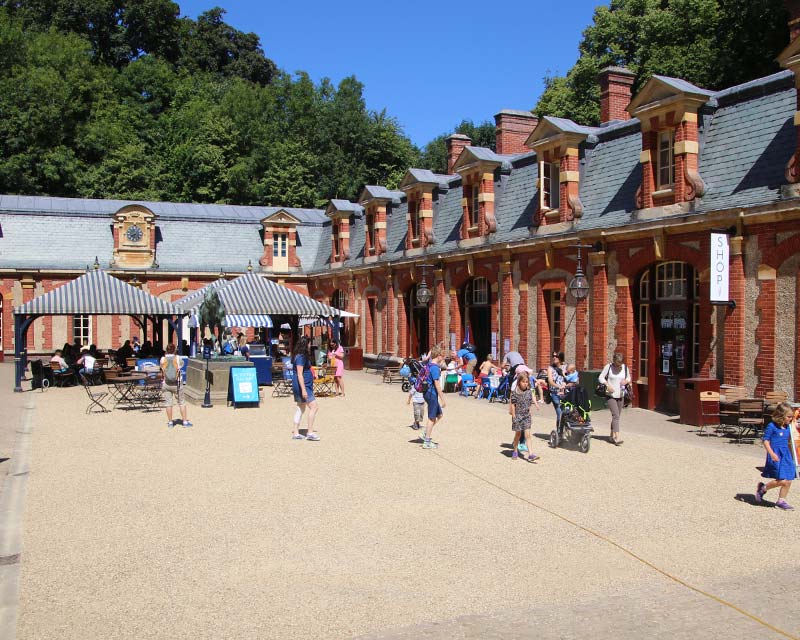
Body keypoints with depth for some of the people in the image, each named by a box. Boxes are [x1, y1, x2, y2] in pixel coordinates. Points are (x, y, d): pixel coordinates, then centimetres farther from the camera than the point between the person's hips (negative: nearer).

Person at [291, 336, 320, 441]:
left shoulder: (302, 356, 13)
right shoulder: (301, 357, -17)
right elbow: (299, 374, -22)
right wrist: (303, 389, -24)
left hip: (303, 386, 11)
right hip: (302, 385, -11)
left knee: (301, 408, 13)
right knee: (313, 407, -9)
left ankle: (296, 433, 16)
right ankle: (310, 432, -7)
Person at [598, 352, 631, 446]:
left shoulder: (625, 367, 3)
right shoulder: (609, 366, -8)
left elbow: (629, 378, 15)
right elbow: (600, 377, -5)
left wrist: (626, 381, -8)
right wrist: (607, 385, -20)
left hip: (621, 396, 5)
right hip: (611, 396, -5)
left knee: (616, 416, 12)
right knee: (616, 415, -15)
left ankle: (612, 436, 23)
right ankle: (617, 438, -19)